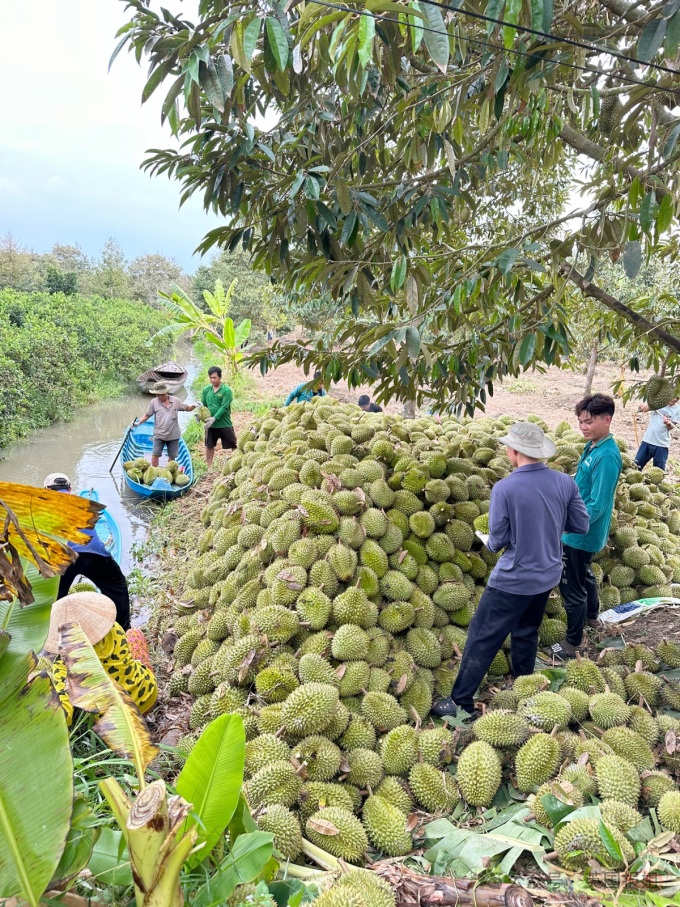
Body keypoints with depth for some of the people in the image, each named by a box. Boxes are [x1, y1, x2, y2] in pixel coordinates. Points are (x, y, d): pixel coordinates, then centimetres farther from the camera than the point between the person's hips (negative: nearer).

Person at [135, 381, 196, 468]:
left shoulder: (176, 401, 0)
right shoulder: (154, 402, -3)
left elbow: (187, 408, 7)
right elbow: (147, 415, 4)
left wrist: (193, 406, -13)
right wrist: (138, 423, -9)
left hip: (173, 435, 1)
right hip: (159, 435, -1)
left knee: (172, 456, 10)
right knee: (155, 454, -2)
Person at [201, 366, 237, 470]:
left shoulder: (226, 390, -11)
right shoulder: (206, 389, 4)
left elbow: (224, 407, -17)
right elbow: (203, 405, 8)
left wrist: (214, 418, -26)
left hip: (224, 424, -5)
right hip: (210, 424, 5)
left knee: (233, 445, 0)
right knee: (209, 446, 14)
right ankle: (209, 467, 27)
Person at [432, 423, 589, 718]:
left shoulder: (504, 488, -22)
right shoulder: (564, 482, -8)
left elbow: (498, 540, -16)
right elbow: (581, 525, 2)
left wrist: (489, 543, 6)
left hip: (513, 580, -6)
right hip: (548, 575, 6)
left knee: (482, 638, 6)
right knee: (526, 633, 24)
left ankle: (461, 700, 15)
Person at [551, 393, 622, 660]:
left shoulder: (607, 456, -27)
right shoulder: (593, 446, 2)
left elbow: (597, 505, -29)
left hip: (581, 536, -10)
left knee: (572, 586, 3)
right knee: (584, 574, 29)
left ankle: (572, 644, 20)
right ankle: (592, 616, 52)